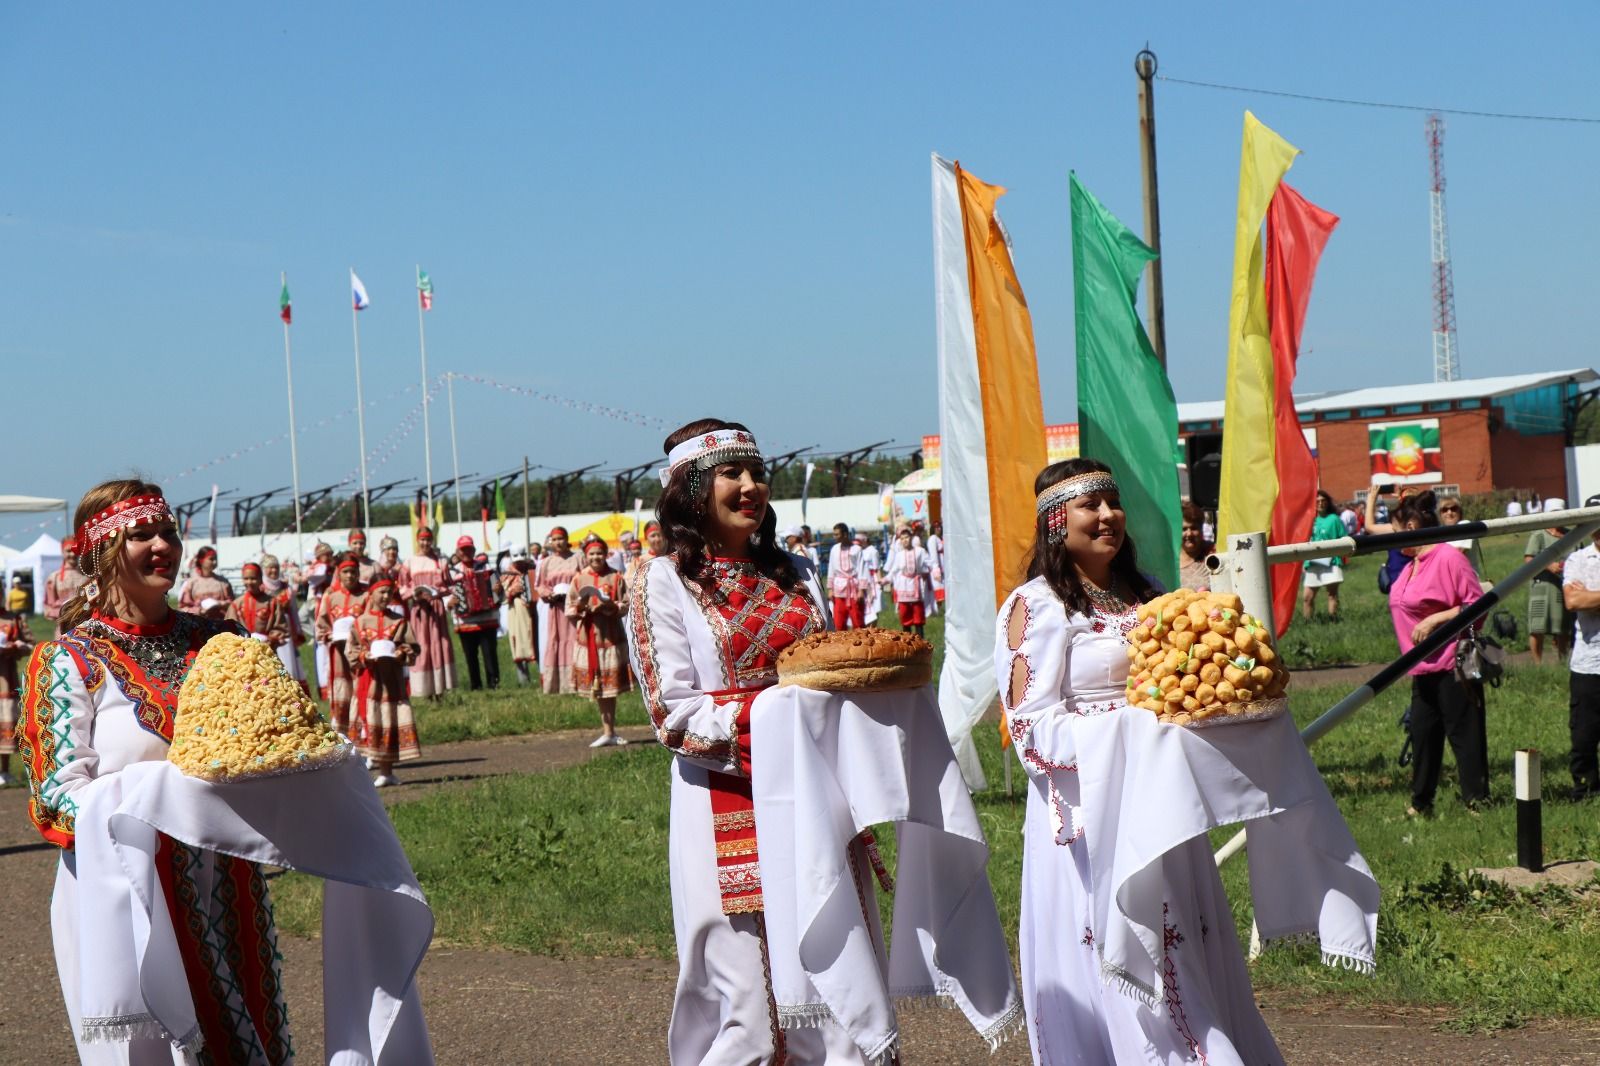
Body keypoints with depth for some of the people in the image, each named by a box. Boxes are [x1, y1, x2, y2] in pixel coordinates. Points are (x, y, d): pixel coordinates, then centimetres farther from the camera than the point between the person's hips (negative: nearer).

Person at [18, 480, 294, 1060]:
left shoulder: (215, 640, 9)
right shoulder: (69, 661, -4)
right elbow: (60, 792, -9)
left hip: (227, 886, 5)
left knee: (245, 1035, 10)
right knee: (148, 1046, -1)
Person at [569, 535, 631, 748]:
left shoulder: (615, 578, 1)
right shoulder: (578, 579, 6)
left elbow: (626, 605, -1)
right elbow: (569, 609, 6)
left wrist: (610, 607, -19)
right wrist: (580, 607, -15)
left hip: (611, 637, -2)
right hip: (587, 638, 2)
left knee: (611, 685, -2)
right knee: (598, 688, 5)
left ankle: (609, 732, 5)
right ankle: (608, 732, 11)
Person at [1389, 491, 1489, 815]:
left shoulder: (1448, 558, -15)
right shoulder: (1412, 565, 13)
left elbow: (1477, 605, -17)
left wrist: (1435, 620, -21)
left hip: (1453, 666, -9)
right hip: (1424, 667, 9)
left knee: (1463, 734, -3)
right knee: (1422, 734, 11)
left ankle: (1476, 800, 3)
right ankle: (1421, 803, 18)